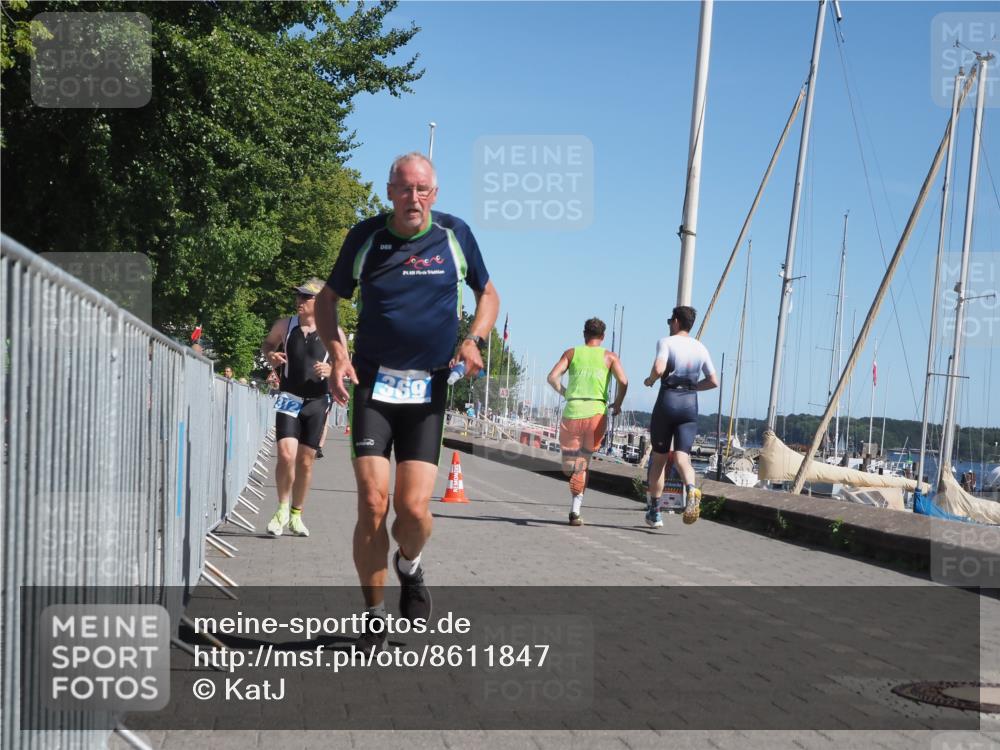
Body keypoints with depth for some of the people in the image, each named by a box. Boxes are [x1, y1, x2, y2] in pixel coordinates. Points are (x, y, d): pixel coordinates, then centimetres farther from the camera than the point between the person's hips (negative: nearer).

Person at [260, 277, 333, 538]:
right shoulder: (284, 326, 1)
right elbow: (267, 344, 19)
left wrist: (331, 370, -16)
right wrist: (270, 355, -4)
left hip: (317, 402, 1)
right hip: (289, 399, 0)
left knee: (305, 461, 7)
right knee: (286, 455, -16)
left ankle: (296, 515, 23)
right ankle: (282, 509, 5)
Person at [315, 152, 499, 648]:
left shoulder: (455, 234, 2)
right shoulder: (365, 236, 1)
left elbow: (488, 295, 16)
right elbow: (327, 301, 12)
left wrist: (474, 340, -3)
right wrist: (337, 354, -4)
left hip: (428, 389, 0)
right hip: (373, 383, 0)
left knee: (414, 507, -9)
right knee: (373, 504, -9)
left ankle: (410, 565, 27)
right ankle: (373, 614, 9)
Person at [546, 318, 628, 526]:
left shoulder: (571, 353, 13)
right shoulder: (610, 356, 11)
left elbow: (552, 377, 2)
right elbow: (623, 381, -3)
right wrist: (618, 404, 12)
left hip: (572, 411, 0)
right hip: (596, 411, 0)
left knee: (571, 463, 10)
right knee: (584, 460, 9)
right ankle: (576, 506, -9)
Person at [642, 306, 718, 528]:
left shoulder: (666, 342, -4)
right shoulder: (700, 348, 11)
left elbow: (658, 369, -21)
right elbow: (713, 381, 12)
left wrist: (649, 380, 0)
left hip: (667, 401, -3)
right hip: (691, 404, 3)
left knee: (658, 458, 10)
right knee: (682, 457, -4)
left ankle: (654, 512, 16)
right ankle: (691, 490, -37)